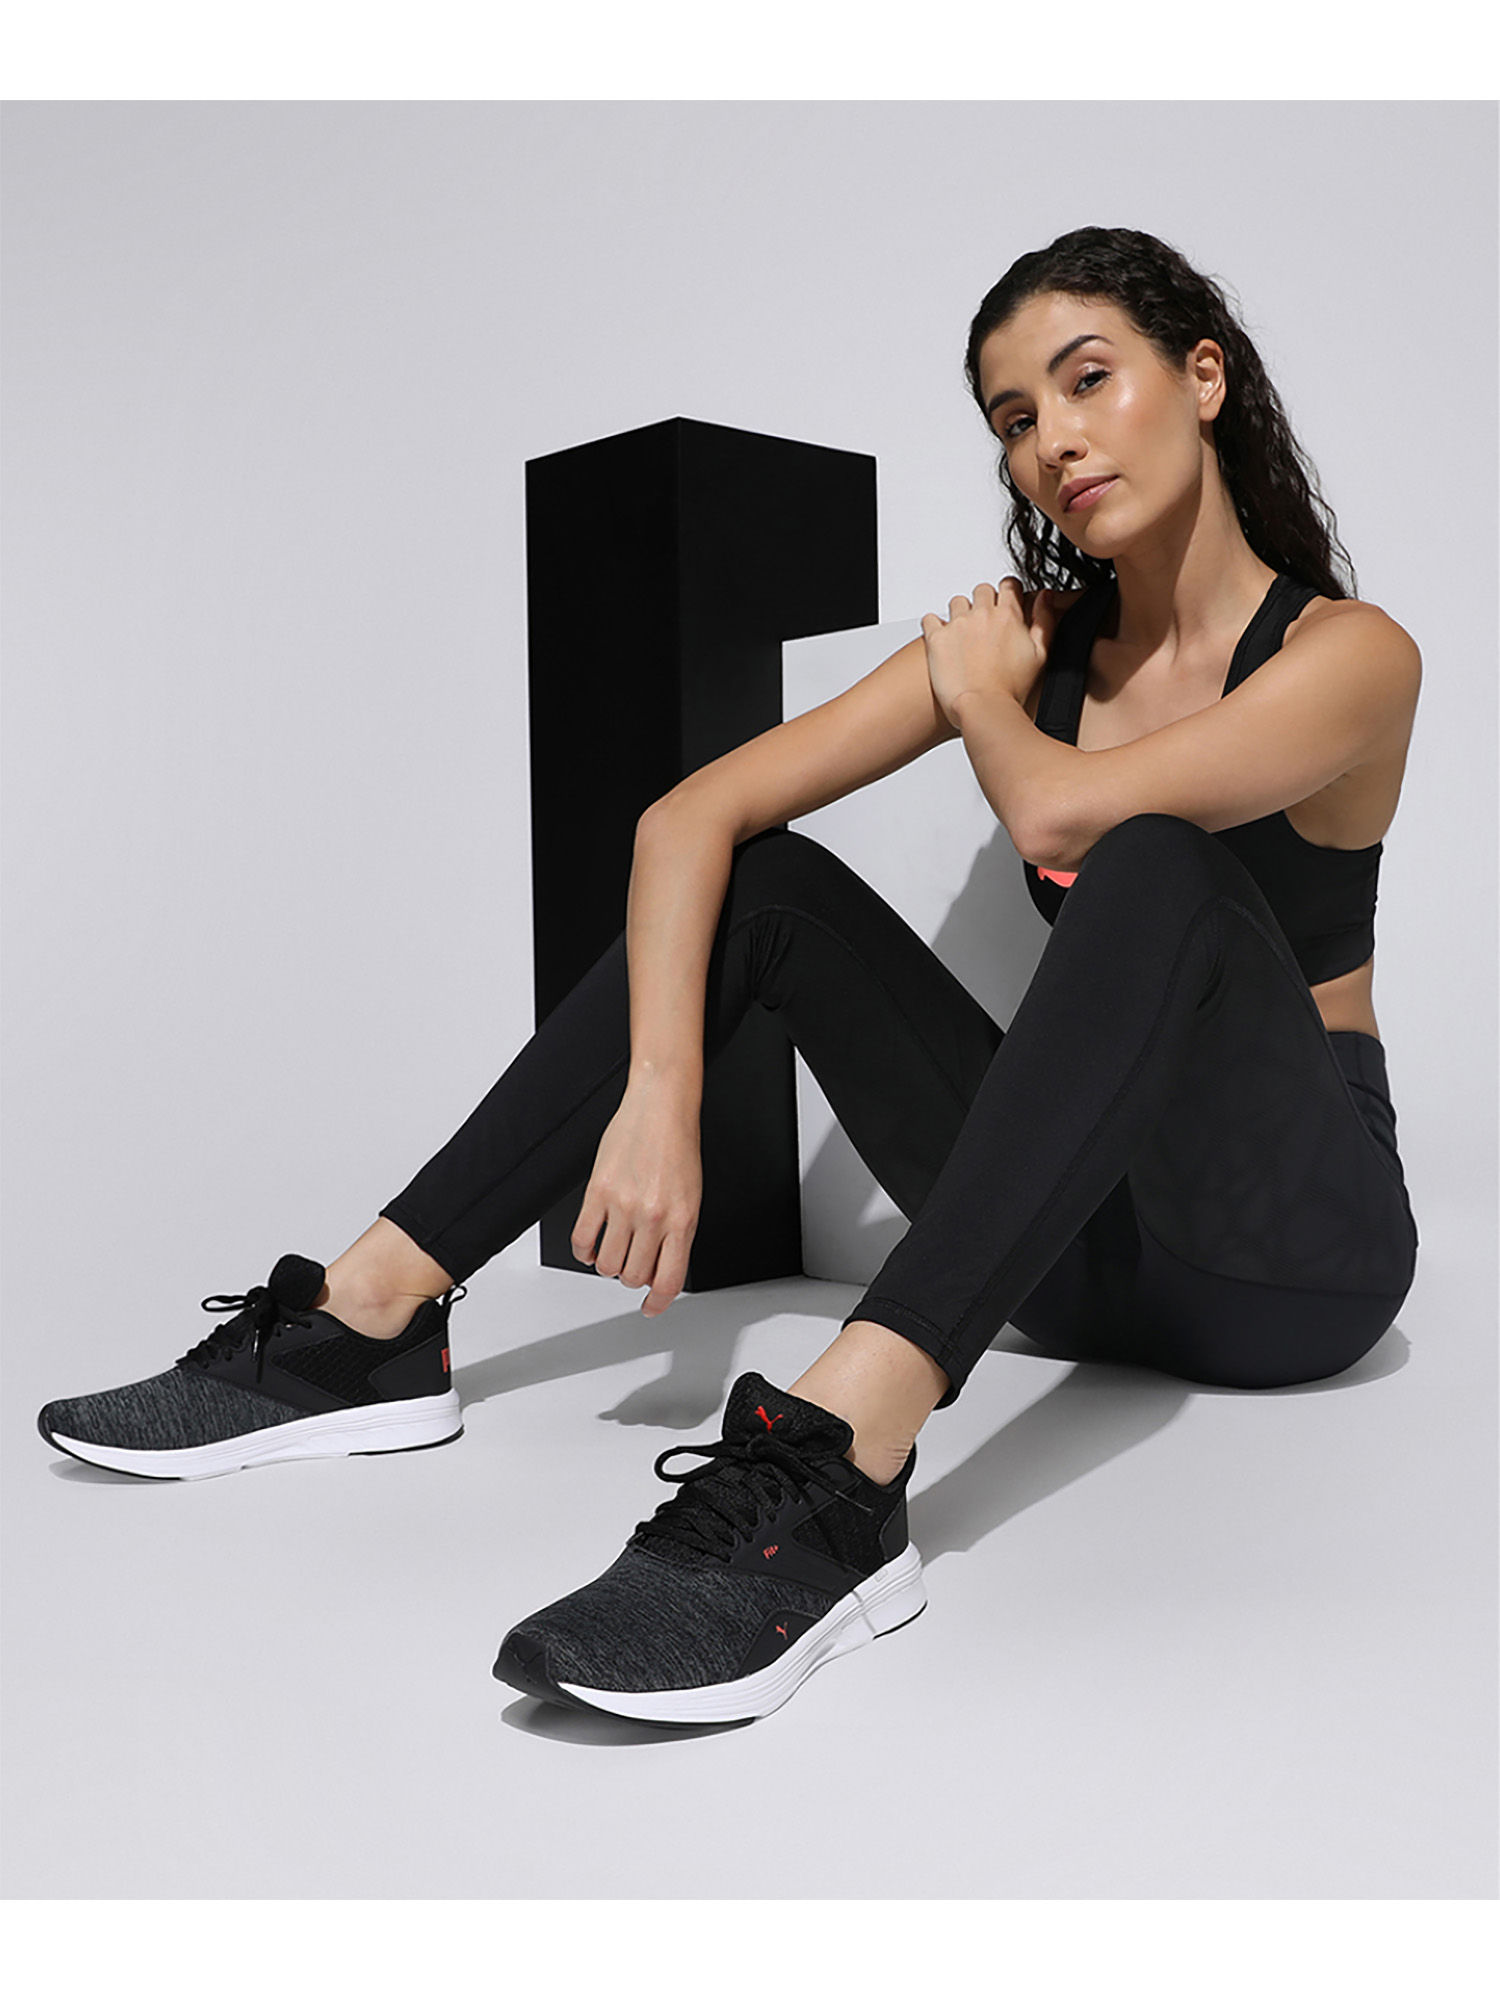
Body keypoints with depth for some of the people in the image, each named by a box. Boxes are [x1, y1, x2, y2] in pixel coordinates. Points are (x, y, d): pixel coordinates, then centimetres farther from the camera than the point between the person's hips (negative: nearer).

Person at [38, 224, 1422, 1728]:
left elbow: (1054, 814, -32)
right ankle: (370, 1323, -15)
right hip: (1077, 1239, 4)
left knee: (1157, 867, -32)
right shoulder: (1029, 631, 3)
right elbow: (693, 814, -9)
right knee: (769, 882, -10)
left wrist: (986, 695, -8)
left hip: (1290, 1252, -4)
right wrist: (660, 1094, -25)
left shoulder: (1349, 652, -11)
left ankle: (836, 1461, -49)